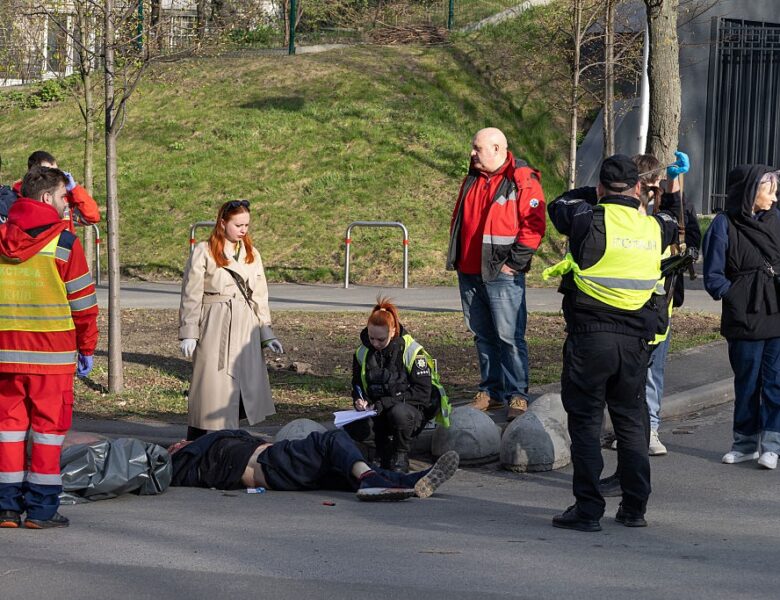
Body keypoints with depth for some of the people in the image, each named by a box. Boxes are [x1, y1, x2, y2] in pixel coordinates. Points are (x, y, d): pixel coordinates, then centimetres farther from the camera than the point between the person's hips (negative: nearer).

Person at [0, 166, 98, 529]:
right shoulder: (62, 241, -8)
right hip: (51, 351, -4)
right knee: (48, 424, 3)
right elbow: (82, 301, -5)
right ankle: (41, 509, 4)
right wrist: (87, 348, 6)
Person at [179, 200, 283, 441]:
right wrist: (188, 333, -8)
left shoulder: (252, 254, 14)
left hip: (246, 330, 5)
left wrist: (267, 334, 11)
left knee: (246, 388, 5)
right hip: (214, 328, -5)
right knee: (212, 388, -7)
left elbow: (260, 296, 17)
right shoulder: (204, 252, -2)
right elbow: (191, 295, -3)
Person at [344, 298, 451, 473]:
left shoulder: (412, 351, -13)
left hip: (413, 410, -4)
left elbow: (423, 392, -17)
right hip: (378, 413, 4)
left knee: (398, 413, -41)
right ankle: (387, 451, -2)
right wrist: (360, 401, -11)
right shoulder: (362, 353, 2)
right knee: (351, 427, -28)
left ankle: (401, 457, -12)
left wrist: (385, 403, -24)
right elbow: (357, 385, 15)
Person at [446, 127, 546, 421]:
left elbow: (534, 225, -13)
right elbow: (459, 219, 25)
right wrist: (456, 256, 16)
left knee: (509, 336, -8)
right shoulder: (472, 180, 15)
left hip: (502, 275, -7)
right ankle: (491, 391, 19)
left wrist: (515, 263, -15)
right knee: (483, 336, 11)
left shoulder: (523, 181, -8)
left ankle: (517, 396, -4)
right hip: (469, 272, 7)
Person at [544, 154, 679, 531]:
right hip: (635, 341, 4)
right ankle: (635, 508, 18)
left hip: (588, 339, -4)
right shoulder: (654, 228, 3)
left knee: (585, 422, 3)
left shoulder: (590, 221, -10)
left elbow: (560, 204, 11)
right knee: (632, 421, 15)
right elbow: (671, 221, 28)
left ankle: (588, 510, 1)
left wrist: (595, 198, 24)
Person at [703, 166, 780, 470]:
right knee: (747, 382, 9)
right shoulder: (724, 225, -6)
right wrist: (739, 297, -12)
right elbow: (714, 278, -4)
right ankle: (746, 442, 21)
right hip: (745, 320, -3)